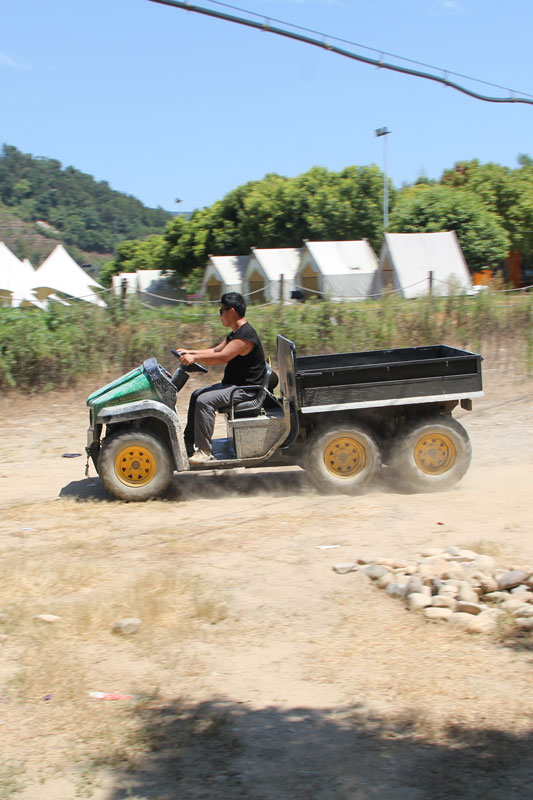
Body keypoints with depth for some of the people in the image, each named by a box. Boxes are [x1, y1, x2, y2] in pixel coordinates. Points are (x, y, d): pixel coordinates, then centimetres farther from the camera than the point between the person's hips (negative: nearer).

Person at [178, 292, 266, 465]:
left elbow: (222, 357, -31)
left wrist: (194, 358, -28)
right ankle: (188, 445, 18)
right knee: (196, 395, 16)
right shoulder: (234, 334, 14)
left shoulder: (245, 336, -22)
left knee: (204, 401, -26)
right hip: (232, 384, 12)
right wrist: (190, 352, 10)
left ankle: (204, 451, -21)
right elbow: (215, 350, 20)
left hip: (245, 389, -12)